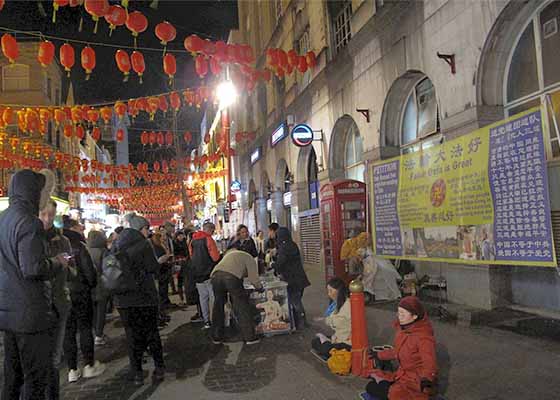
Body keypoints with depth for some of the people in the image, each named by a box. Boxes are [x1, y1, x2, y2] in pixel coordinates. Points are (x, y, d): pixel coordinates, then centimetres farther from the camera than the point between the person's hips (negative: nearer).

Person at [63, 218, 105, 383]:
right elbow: (89, 270, -14)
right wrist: (92, 285, 5)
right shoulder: (78, 246, -12)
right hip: (80, 293, -4)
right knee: (85, 328, 7)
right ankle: (89, 365, 11)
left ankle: (72, 370, 13)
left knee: (68, 330, 9)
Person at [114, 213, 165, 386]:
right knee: (151, 332, 10)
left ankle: (137, 373, 13)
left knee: (132, 334, 10)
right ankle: (159, 368, 16)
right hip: (144, 295, -4)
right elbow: (153, 268, -12)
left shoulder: (116, 245, 5)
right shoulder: (143, 244, -11)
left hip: (123, 298, 4)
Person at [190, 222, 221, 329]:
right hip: (209, 273, -6)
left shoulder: (193, 240, 9)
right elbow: (215, 257, -16)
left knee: (203, 297, 10)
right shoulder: (208, 239, -12)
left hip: (197, 274, 6)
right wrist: (218, 253, 5)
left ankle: (206, 321, 12)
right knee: (213, 297, 1)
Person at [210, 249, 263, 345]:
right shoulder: (249, 258, 21)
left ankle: (216, 337, 27)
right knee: (242, 308, 6)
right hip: (231, 277, -5)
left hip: (216, 275, 5)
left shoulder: (229, 253, 40)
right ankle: (249, 337, 9)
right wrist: (260, 287, 31)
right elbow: (253, 278, 13)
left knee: (218, 307, 19)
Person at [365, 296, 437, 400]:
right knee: (371, 387, 0)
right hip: (403, 374, 8)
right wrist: (379, 355, 32)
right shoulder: (403, 329, 2)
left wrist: (426, 379, -50)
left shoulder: (423, 337, -23)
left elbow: (429, 364, -29)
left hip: (417, 379, -8)